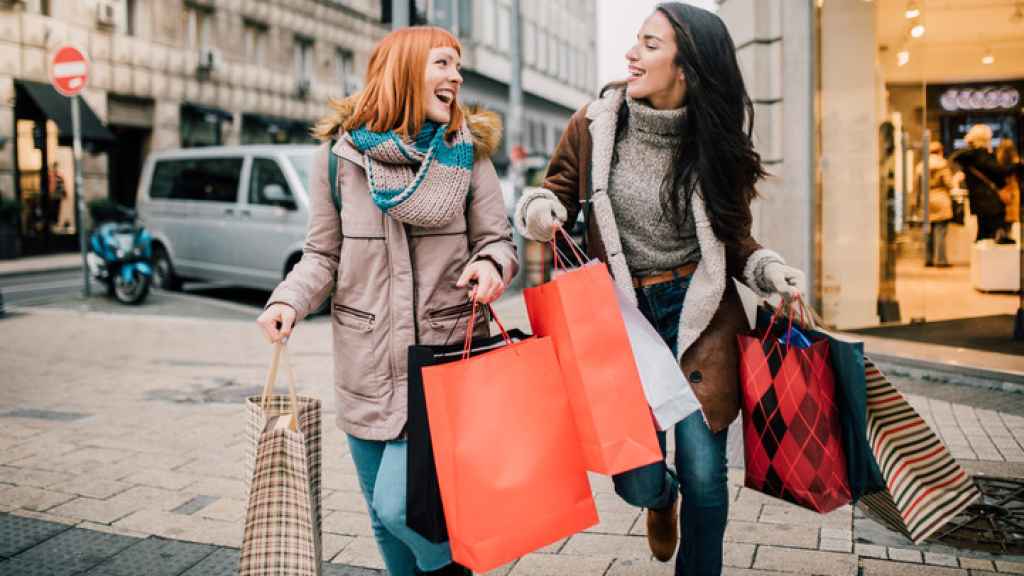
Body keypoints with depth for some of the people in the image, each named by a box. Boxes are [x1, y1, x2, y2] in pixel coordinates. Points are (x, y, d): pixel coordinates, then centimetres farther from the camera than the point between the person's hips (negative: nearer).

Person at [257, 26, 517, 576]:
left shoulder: (467, 152, 1)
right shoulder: (340, 153, 1)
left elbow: (498, 240, 4)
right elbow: (322, 254, 6)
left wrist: (492, 263, -19)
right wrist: (289, 301, -13)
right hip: (366, 365, 2)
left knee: (401, 505, -11)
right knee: (384, 517, 13)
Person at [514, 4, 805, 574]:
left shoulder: (715, 140, -4)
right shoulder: (596, 124, -4)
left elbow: (732, 235, 7)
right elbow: (556, 188, 9)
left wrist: (768, 269, -13)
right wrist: (540, 209, -14)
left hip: (698, 312, 0)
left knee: (703, 472, -1)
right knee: (638, 481, -3)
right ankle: (661, 497, 38)